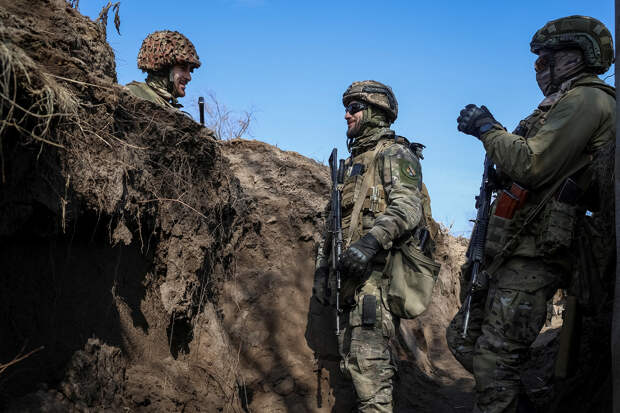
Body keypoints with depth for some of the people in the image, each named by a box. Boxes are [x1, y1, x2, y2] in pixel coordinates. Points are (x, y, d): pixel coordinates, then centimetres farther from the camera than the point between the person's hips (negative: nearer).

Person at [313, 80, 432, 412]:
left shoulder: (393, 153, -2)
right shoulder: (353, 162, 26)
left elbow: (408, 206, -18)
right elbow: (333, 221, 27)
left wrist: (371, 240, -30)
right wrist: (322, 266, 18)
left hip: (376, 270, -9)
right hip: (350, 273, 9)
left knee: (367, 359, -15)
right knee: (351, 362, 9)